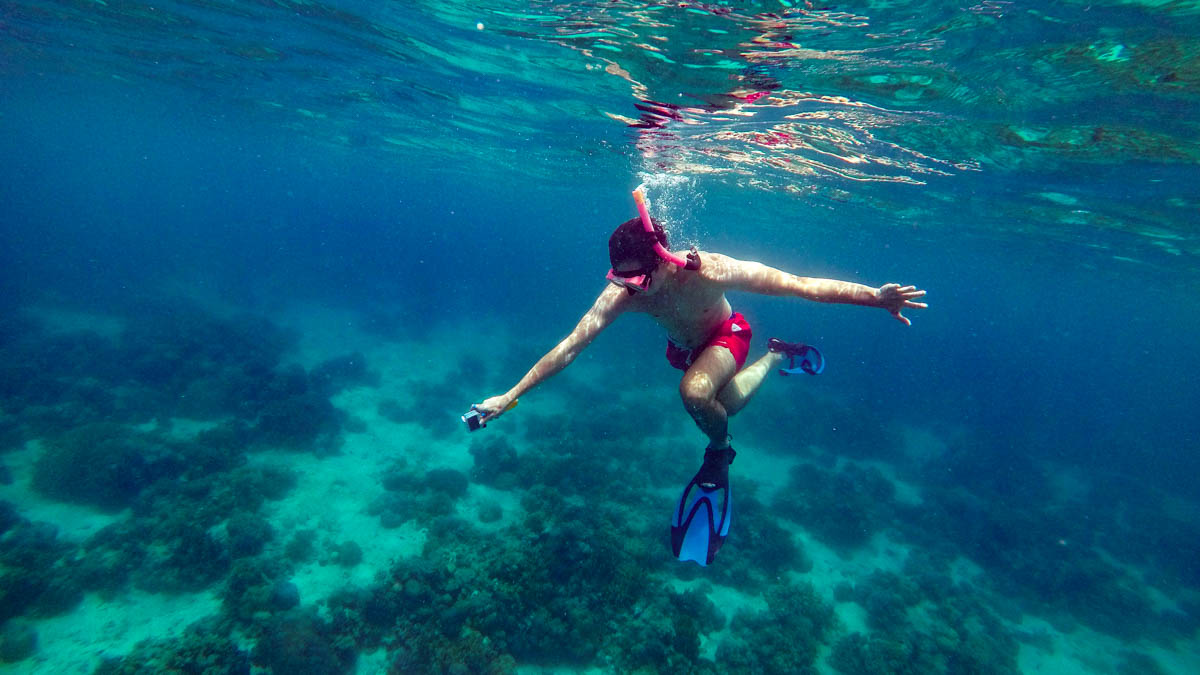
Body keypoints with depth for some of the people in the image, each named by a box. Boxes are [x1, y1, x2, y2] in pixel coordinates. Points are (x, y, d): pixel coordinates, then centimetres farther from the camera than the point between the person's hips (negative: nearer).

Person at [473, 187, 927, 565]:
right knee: (722, 407, 26)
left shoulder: (706, 272, -42)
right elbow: (568, 348, -29)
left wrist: (876, 298, -40)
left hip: (726, 336, -5)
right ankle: (775, 356, 50)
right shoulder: (620, 294, -32)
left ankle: (719, 454, -2)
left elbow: (799, 285, -37)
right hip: (682, 347, 5)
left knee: (696, 393, -35)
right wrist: (510, 396, -31)